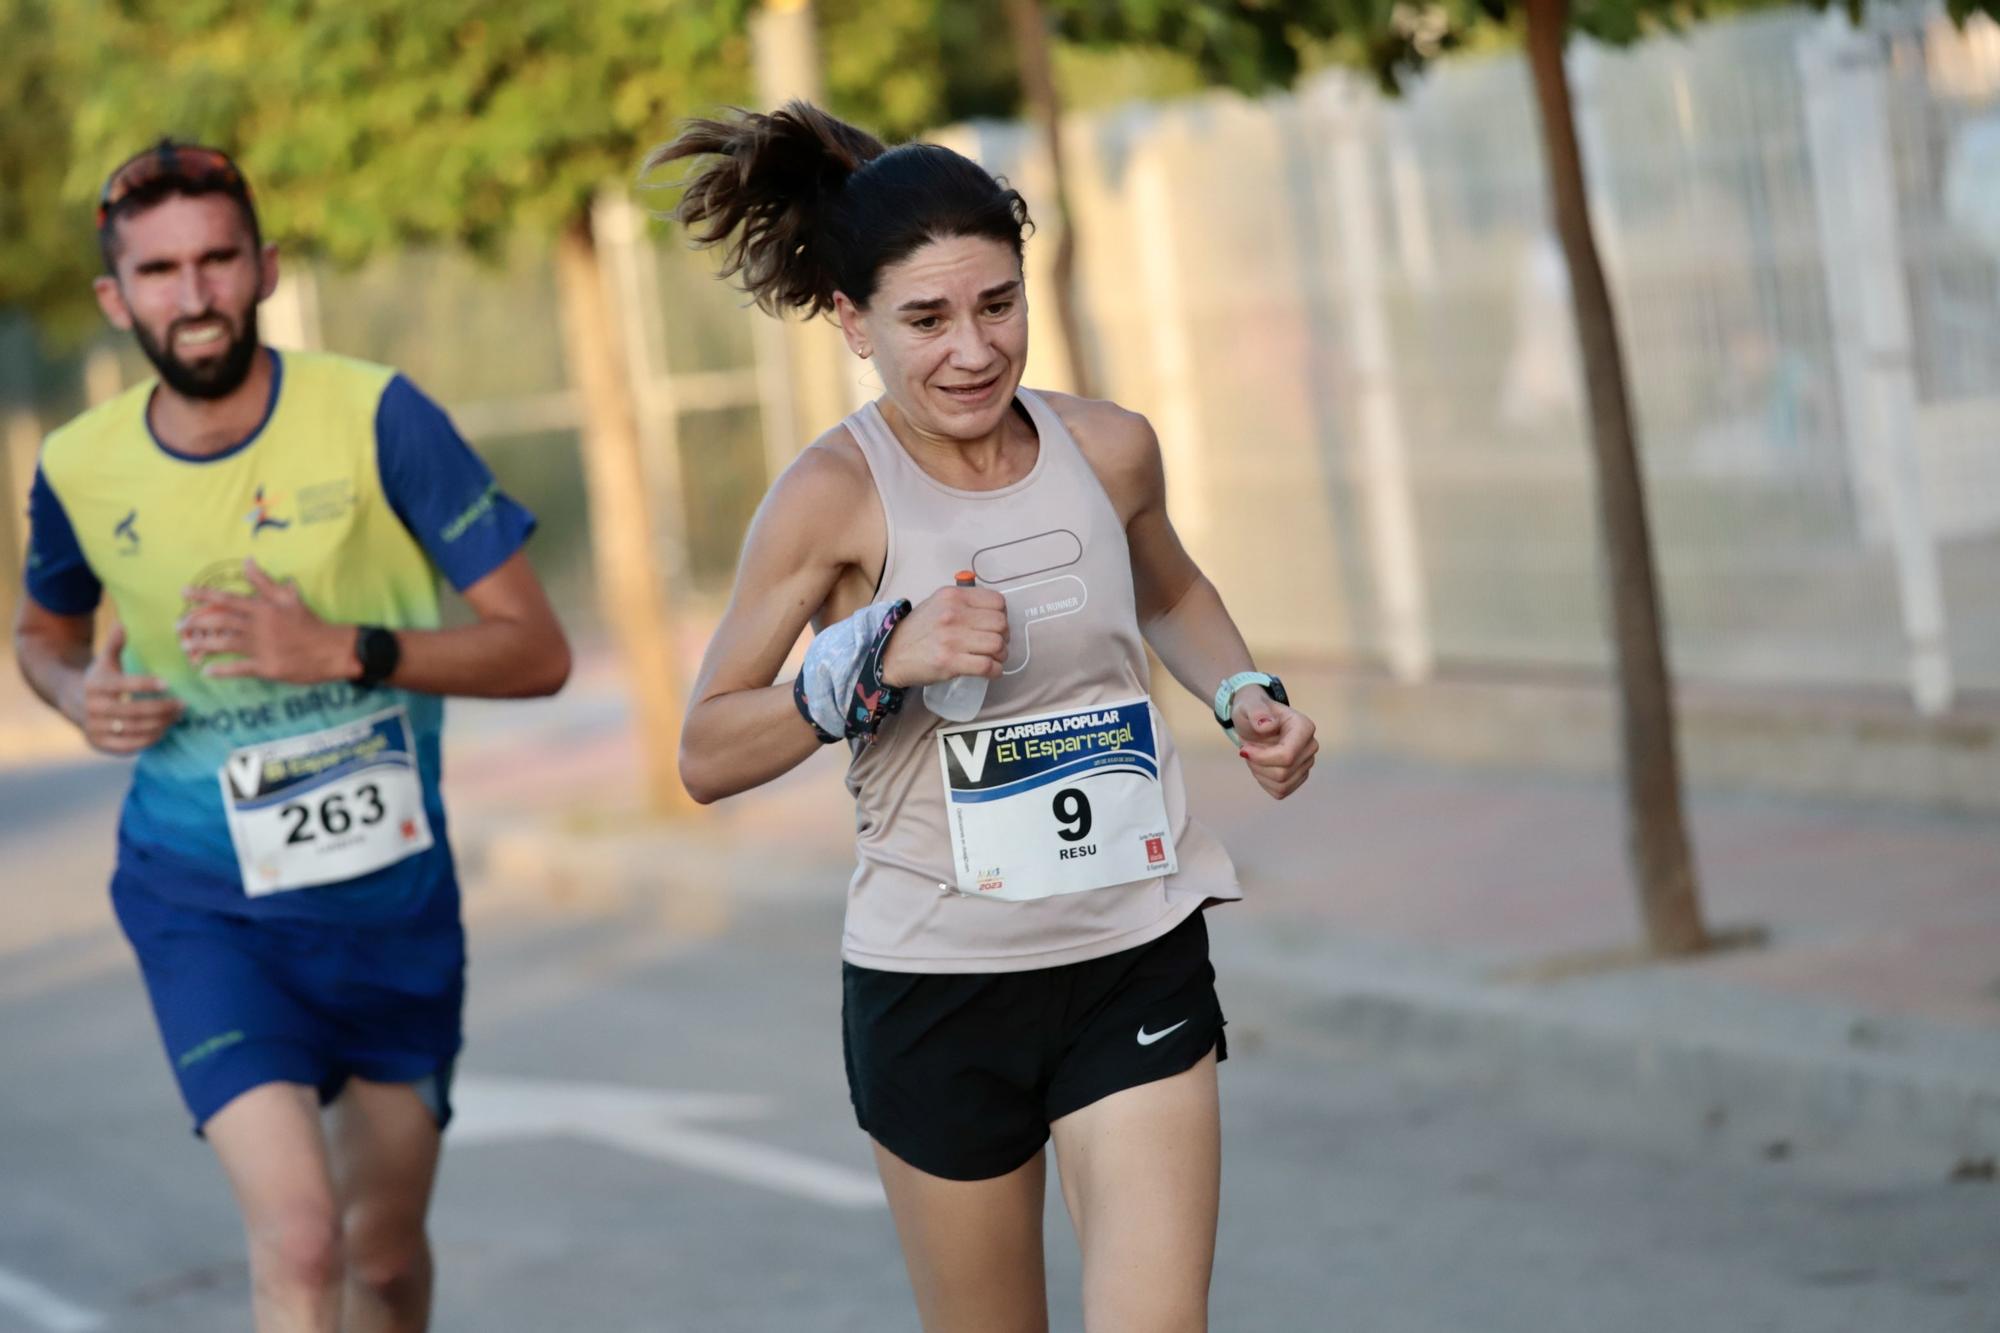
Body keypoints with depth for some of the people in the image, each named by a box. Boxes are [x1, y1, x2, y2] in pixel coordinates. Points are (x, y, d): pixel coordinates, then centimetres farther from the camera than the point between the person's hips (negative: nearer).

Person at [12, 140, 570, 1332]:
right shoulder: (80, 471, -6)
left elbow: (537, 651, -12)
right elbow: (44, 631, 18)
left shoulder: (376, 419, -13)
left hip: (391, 887, 1)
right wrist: (82, 693, -6)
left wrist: (340, 651, -25)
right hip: (203, 900, -1)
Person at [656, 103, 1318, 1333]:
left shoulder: (1109, 449, 0)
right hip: (937, 987, -2)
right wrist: (879, 656, -24)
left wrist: (1247, 697, 5)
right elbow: (706, 756, -11)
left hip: (1139, 963, 2)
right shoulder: (837, 498, -12)